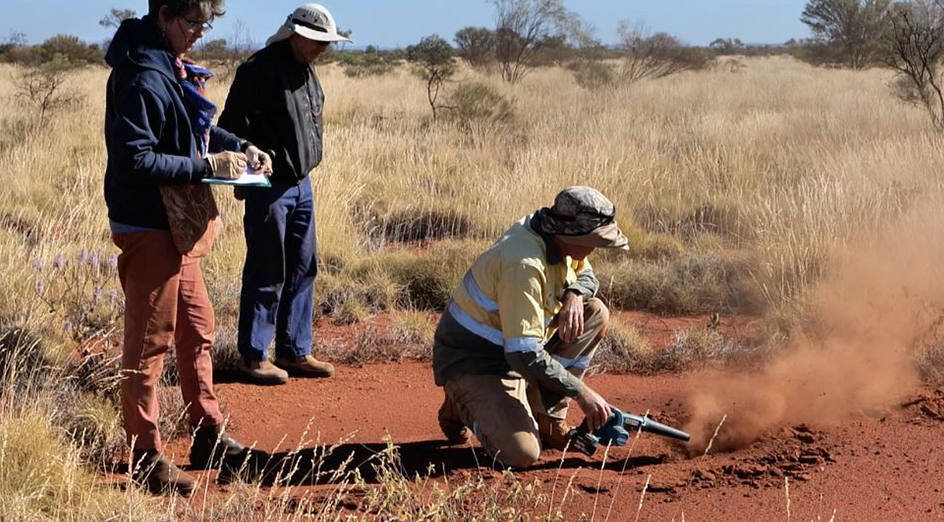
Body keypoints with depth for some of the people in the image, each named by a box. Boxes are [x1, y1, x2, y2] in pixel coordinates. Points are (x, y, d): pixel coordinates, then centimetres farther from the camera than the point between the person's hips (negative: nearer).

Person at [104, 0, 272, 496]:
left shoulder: (172, 66, 9)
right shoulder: (142, 77, -21)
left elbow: (193, 126, 23)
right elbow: (134, 161, -26)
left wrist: (239, 147, 7)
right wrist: (208, 165, -22)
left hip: (178, 225, 10)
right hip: (148, 227, -10)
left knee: (197, 329, 18)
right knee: (149, 342, -2)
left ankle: (207, 437, 30)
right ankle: (147, 460, 8)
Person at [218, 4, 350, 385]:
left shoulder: (306, 72, 12)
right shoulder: (260, 70, -15)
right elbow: (233, 127, -16)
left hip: (301, 185, 9)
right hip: (269, 187, -9)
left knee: (303, 269, 12)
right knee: (266, 274, -2)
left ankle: (294, 351, 23)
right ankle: (253, 356, 10)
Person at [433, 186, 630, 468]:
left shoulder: (559, 239, -4)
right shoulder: (524, 265, -31)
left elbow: (586, 276, 17)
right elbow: (524, 356, -33)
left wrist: (574, 295, -9)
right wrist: (581, 392, -24)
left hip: (510, 351, 9)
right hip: (472, 364, -9)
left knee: (595, 313, -1)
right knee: (522, 455, -25)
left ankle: (548, 419, 4)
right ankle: (463, 408, 6)